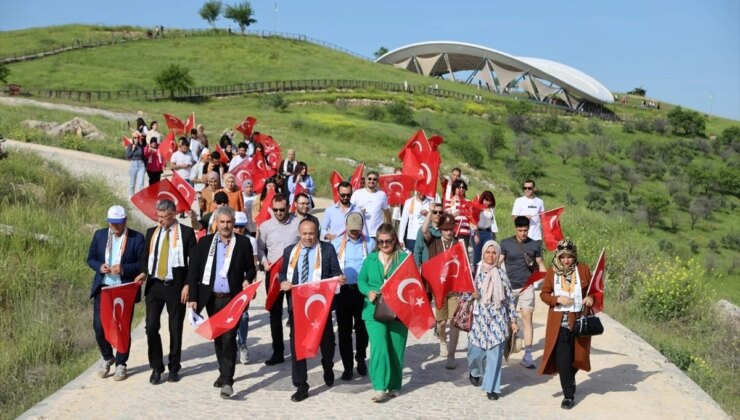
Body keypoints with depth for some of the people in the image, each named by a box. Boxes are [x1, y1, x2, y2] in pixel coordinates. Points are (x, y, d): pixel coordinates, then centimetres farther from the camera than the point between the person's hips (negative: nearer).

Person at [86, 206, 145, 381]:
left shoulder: (137, 238, -5)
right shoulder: (99, 235, 6)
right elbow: (91, 258, 11)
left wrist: (124, 269, -21)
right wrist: (99, 266, -10)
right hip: (102, 288, 3)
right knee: (99, 326, 2)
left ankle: (121, 364, 20)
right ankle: (107, 357, 27)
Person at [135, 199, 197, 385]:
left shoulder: (186, 232, -3)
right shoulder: (151, 232, 10)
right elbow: (146, 257, 16)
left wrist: (188, 285, -11)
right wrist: (144, 272, -4)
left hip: (176, 287, -3)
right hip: (154, 286, 3)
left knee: (175, 329, 7)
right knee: (151, 327, -3)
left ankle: (174, 368, 20)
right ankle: (156, 368, 12)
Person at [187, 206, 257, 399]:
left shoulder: (243, 243, 1)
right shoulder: (205, 242, 5)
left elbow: (251, 268, 8)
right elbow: (194, 271, 3)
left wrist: (247, 280, -14)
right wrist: (193, 297, -3)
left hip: (233, 298, -3)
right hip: (212, 298, 3)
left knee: (229, 338, -11)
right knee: (218, 338, 14)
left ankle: (227, 380, -12)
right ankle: (225, 373, 30)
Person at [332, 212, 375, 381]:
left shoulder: (370, 243, 5)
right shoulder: (336, 243, 5)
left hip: (363, 290, 0)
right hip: (342, 290, 0)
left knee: (362, 327, 8)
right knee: (344, 329, 3)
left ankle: (361, 359, 30)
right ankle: (347, 366, 11)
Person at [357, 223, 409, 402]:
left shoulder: (404, 258, 1)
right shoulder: (370, 259, 10)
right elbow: (361, 281, 11)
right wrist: (369, 292, -9)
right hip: (374, 310, 1)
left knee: (396, 349, 7)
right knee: (379, 346, -14)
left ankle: (394, 386, 22)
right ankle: (380, 388, -12)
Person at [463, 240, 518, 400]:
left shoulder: (501, 274, 4)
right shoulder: (475, 271, 0)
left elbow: (509, 298, 7)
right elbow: (463, 293, 5)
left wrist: (513, 320, 5)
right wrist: (471, 294, -17)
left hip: (498, 318, 1)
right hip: (479, 318, 0)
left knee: (495, 353, -3)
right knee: (476, 350, 4)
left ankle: (491, 387, 6)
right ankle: (474, 371, 38)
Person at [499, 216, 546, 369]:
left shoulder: (535, 244, 4)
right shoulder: (506, 243, 0)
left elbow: (540, 265, 10)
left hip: (527, 287, 0)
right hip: (509, 287, 0)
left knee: (527, 317, -4)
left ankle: (527, 356, -1)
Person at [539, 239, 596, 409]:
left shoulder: (583, 269, 1)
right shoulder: (552, 272, 1)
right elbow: (544, 294, 4)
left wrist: (591, 298, -12)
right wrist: (557, 299, -14)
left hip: (579, 320, 1)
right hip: (559, 322, -1)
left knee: (576, 356, 11)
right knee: (562, 359, -7)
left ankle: (570, 382, 40)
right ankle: (568, 395, 3)